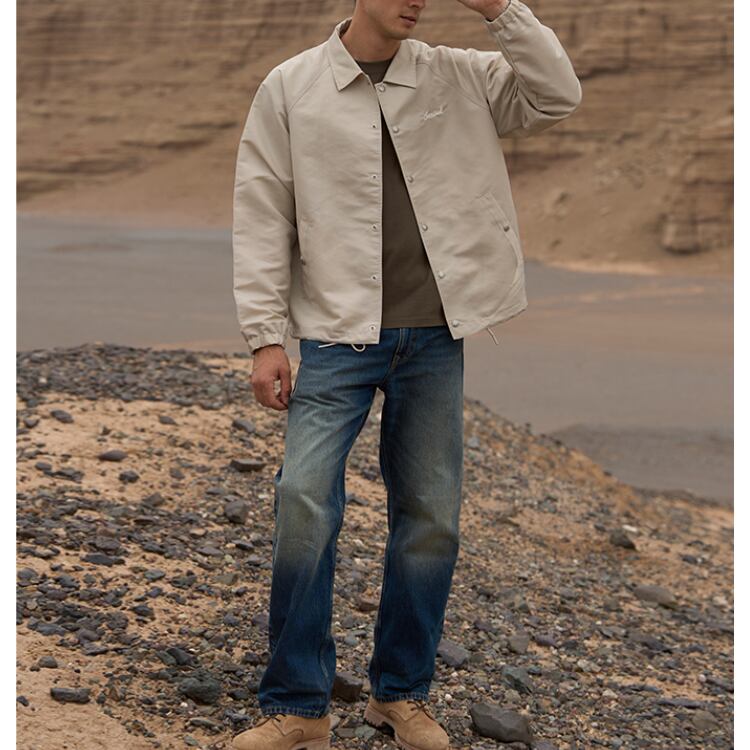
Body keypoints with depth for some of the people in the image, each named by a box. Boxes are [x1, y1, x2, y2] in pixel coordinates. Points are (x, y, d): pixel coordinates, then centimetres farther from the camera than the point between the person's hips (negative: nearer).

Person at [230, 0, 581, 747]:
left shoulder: (457, 77, 7)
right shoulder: (290, 87, 1)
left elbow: (557, 97, 1)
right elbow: (261, 217, 0)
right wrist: (265, 336, -7)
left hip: (434, 337, 3)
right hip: (338, 336, -2)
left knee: (431, 516, 7)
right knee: (304, 504, -11)